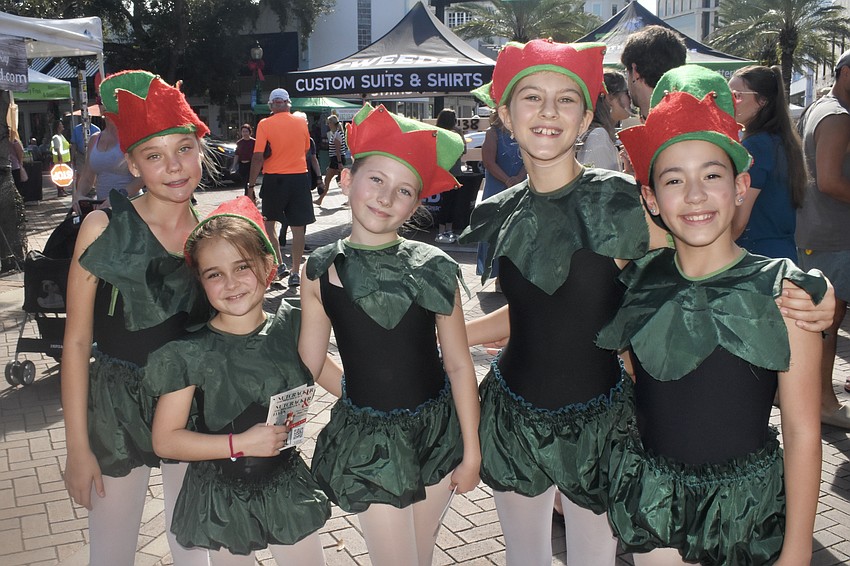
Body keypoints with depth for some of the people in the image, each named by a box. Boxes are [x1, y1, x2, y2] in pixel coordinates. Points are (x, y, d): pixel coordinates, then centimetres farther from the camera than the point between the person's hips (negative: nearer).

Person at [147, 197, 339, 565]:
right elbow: (165, 440, -15)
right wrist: (241, 444, -21)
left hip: (286, 489, 2)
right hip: (222, 497, -2)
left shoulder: (291, 327, -8)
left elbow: (339, 382, 7)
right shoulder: (191, 352, -16)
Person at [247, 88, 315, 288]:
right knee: (298, 227, 4)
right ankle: (295, 273, 5)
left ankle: (279, 264, 15)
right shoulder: (301, 123, 4)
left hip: (274, 179, -2)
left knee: (269, 222, 18)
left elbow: (258, 157, -10)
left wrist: (251, 184, -5)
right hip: (300, 177, 2)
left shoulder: (265, 124, -6)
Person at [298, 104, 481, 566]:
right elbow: (309, 365, -2)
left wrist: (471, 452, -1)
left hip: (436, 429, 1)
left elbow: (459, 366, -4)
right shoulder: (321, 271, -7)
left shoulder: (434, 268, -9)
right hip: (368, 439, -1)